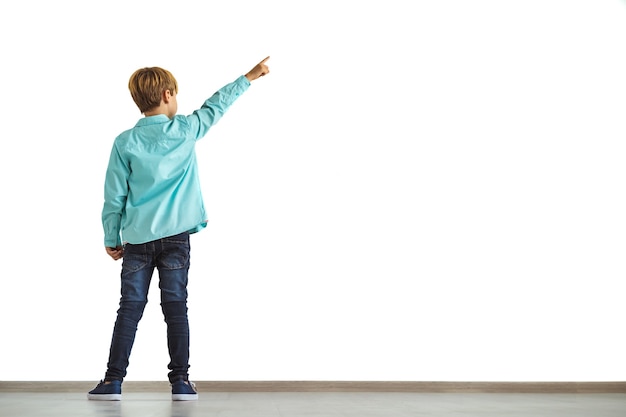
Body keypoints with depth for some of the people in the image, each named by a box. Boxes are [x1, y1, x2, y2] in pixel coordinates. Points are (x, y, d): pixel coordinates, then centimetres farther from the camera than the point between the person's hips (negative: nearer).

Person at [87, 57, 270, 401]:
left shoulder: (125, 142, -1)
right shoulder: (186, 130, 0)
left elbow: (114, 197, 1)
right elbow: (217, 105, 15)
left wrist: (112, 238, 11)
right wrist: (250, 77, 29)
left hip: (137, 238, 0)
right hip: (175, 235, 0)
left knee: (130, 309, 5)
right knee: (175, 308, 4)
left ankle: (113, 380, 6)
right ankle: (180, 381, 6)